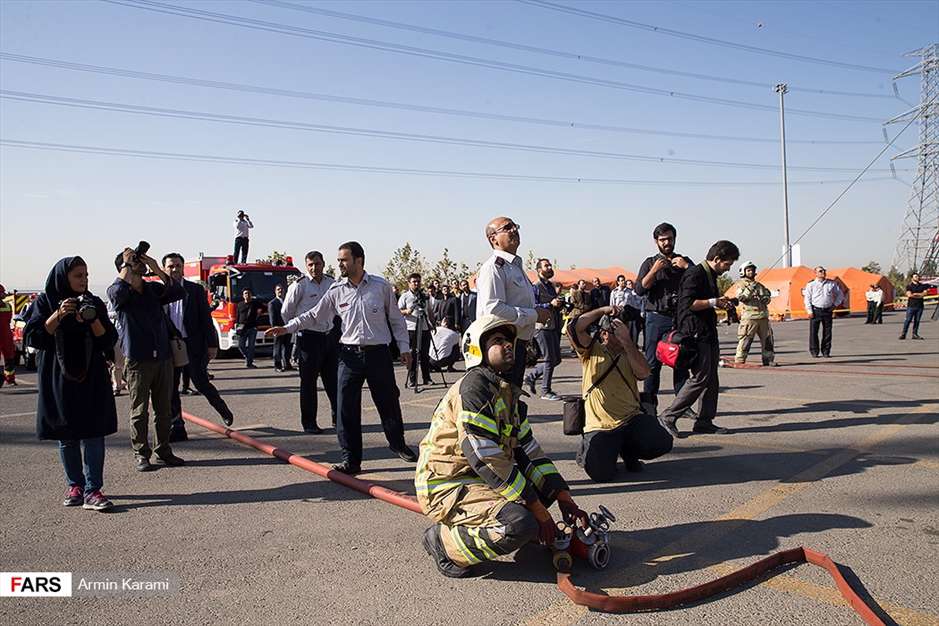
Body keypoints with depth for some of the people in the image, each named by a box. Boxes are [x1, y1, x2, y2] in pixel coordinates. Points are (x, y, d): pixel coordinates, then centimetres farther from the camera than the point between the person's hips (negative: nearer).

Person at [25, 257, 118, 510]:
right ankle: (75, 486, 23)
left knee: (92, 433, -6)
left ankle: (92, 491, -6)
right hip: (58, 379, 0)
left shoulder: (94, 303, 4)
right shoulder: (45, 302, 2)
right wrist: (58, 315, -18)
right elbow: (32, 337, -7)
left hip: (91, 379, 0)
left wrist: (92, 319, -16)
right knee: (66, 435, 9)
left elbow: (109, 340, -1)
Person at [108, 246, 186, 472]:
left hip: (163, 358, 4)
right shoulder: (118, 291, -1)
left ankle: (164, 450, 20)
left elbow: (178, 293, -4)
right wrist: (126, 263, -13)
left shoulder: (154, 288, 11)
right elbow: (118, 292, -26)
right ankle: (141, 454, 12)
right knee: (139, 411, 2)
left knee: (165, 409, 9)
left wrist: (157, 270, -13)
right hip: (137, 360, -4)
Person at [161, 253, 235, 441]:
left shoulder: (195, 290, 2)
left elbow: (206, 318, 0)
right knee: (170, 389, 5)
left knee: (201, 383, -1)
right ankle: (177, 428, 14)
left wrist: (212, 344, -5)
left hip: (193, 346, -2)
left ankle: (223, 410, 23)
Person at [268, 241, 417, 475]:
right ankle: (351, 459, 10)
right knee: (347, 409, -1)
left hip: (378, 353, -1)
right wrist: (287, 327, -3)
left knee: (389, 402, 10)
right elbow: (313, 315, 8)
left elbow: (396, 319, 6)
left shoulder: (381, 286, 0)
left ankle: (398, 444, 35)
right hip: (350, 354, 1)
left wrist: (404, 347, 4)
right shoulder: (336, 291, 3)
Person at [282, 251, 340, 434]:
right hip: (308, 337, -4)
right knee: (308, 382, 2)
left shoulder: (332, 283, 5)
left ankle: (338, 417, 23)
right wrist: (295, 330, 4)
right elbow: (286, 312, 0)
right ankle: (308, 423, 11)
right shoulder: (299, 286, -9)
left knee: (333, 380, 11)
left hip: (329, 336, 4)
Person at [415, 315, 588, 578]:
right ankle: (444, 541, -6)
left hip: (479, 480, 10)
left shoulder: (508, 392, 11)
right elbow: (488, 461, -24)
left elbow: (529, 451, 9)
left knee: (551, 483, 10)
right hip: (445, 486, -9)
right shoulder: (473, 388, -20)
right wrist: (539, 513, -19)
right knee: (521, 525, -29)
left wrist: (566, 502, -1)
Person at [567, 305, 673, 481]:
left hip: (632, 419, 4)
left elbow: (643, 373, -8)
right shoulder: (592, 350, 5)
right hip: (600, 426, -4)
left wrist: (626, 340, -12)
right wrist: (603, 310, -8)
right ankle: (589, 449, 17)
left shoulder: (630, 353, 15)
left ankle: (627, 451, 13)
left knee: (662, 443, -20)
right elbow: (573, 327, -13)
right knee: (600, 473, -21)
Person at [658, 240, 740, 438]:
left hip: (709, 334, 10)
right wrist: (713, 302, -16)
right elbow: (688, 303, -21)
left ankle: (704, 421, 15)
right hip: (696, 334, -10)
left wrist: (721, 303, 15)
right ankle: (668, 416, -4)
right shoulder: (695, 273, -12)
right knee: (700, 377, -11)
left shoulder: (711, 275, 19)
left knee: (711, 379, 9)